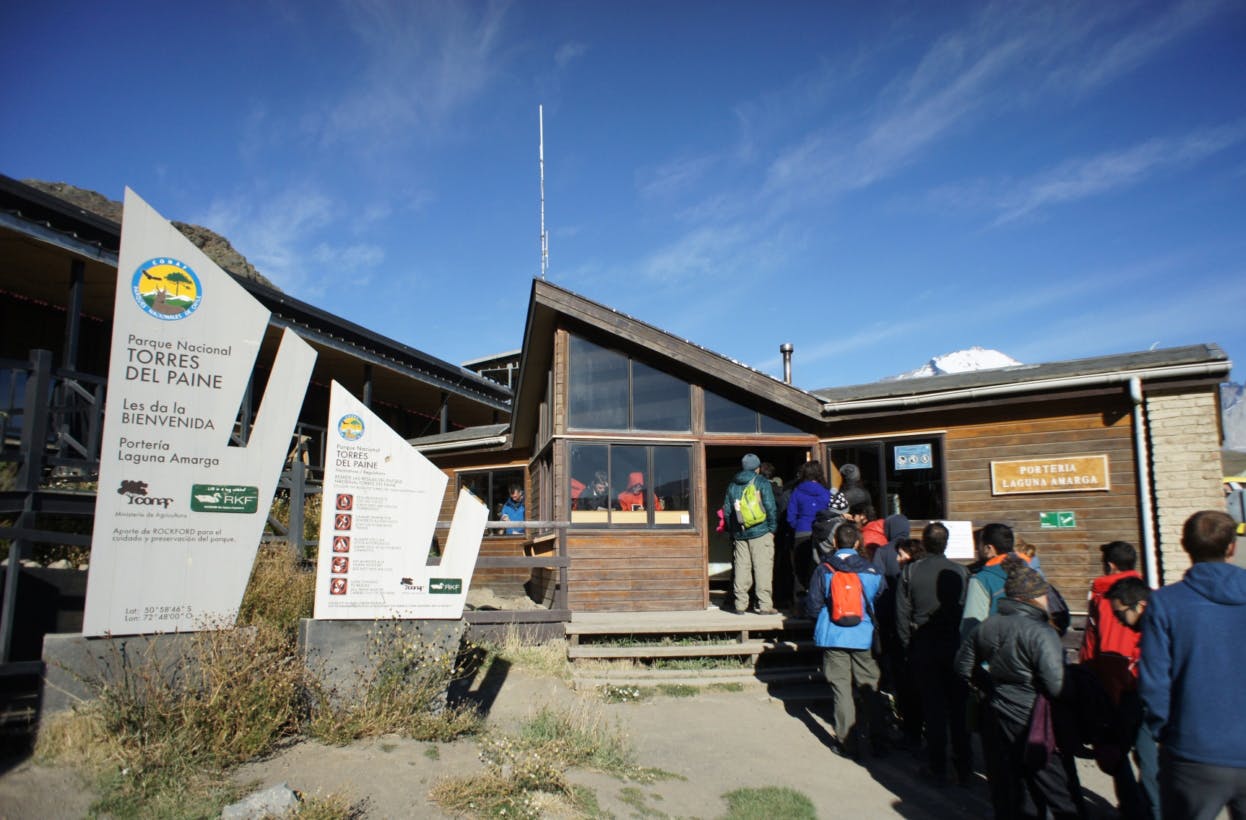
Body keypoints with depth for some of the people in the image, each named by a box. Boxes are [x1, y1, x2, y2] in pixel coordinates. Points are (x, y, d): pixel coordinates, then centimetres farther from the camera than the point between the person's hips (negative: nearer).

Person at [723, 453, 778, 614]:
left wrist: (732, 531, 19)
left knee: (741, 569, 6)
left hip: (739, 534, 5)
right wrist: (772, 528, 2)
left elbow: (726, 511, 14)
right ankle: (765, 605, -5)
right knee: (763, 568, -3)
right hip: (760, 533, -4)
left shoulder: (732, 485, 13)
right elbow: (771, 508, -7)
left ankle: (740, 605, 7)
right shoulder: (762, 483, -1)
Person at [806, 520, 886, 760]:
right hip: (864, 638, 1)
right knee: (870, 688, 12)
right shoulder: (872, 571, -2)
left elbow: (813, 607, -4)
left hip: (833, 638, -1)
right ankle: (877, 741, 18)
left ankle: (848, 744, 8)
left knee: (841, 690, 5)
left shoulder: (823, 570, -6)